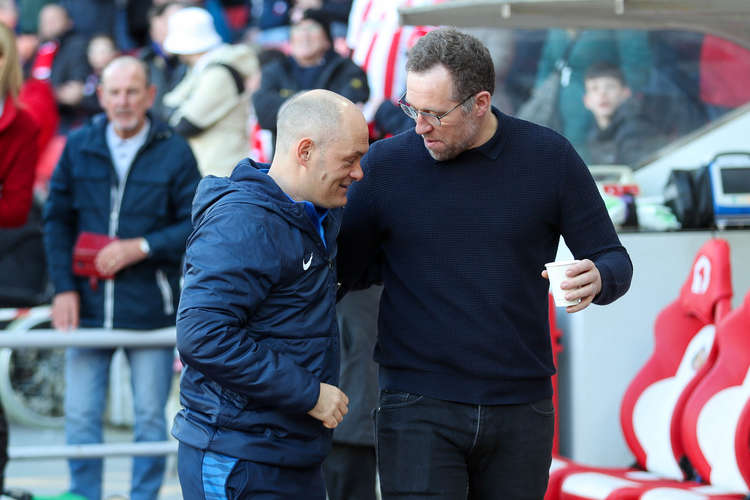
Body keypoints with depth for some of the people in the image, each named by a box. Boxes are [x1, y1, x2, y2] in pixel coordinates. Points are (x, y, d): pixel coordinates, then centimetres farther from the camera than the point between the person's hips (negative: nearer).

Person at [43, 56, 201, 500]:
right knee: (80, 418, 3)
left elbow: (197, 225, -2)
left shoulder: (174, 153, -2)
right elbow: (57, 220, 9)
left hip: (150, 309, -2)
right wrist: (64, 287, 0)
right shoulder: (79, 147, 6)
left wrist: (140, 248, -13)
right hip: (88, 308, 2)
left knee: (150, 418, 5)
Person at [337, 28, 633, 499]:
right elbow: (341, 271, 3)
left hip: (521, 408, 1)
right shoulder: (386, 164, -1)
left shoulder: (548, 156, 0)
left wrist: (596, 279, -18)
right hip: (418, 408, -1)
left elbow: (614, 260, 5)